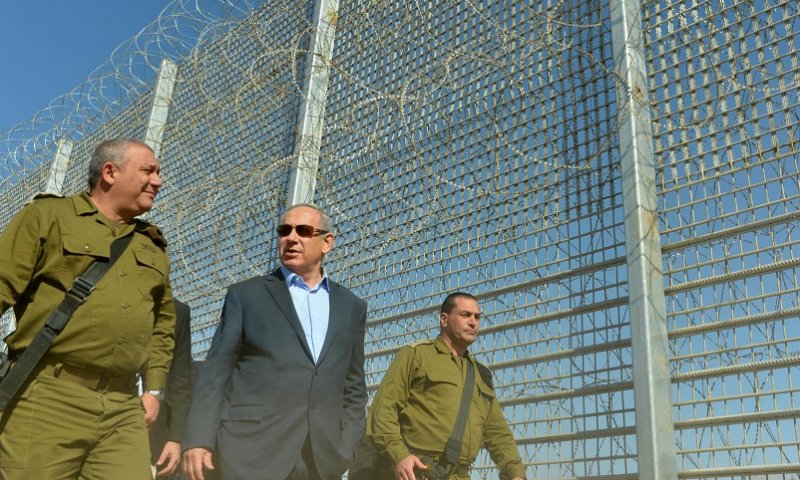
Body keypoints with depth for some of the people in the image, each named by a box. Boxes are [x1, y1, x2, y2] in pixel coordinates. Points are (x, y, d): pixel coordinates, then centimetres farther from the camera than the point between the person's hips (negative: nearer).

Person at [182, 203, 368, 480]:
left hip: (321, 457, 3)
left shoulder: (352, 307, 13)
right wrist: (198, 439, -8)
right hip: (252, 452, -2)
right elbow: (215, 373, 1)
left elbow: (354, 387, 14)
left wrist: (344, 447, 4)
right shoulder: (245, 295, 5)